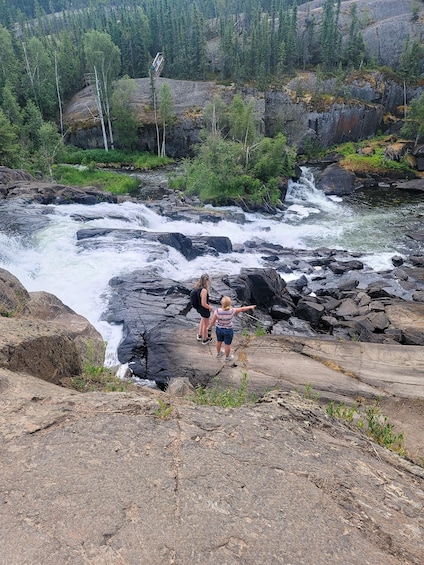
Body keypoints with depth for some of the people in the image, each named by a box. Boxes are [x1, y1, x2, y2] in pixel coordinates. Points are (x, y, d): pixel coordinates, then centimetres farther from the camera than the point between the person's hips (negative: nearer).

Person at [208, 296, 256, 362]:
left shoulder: (217, 311, -27)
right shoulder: (232, 311, -27)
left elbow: (212, 321, -18)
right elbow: (242, 309, -11)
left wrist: (209, 326, 3)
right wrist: (250, 307, 5)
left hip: (219, 329, 2)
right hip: (228, 330, -2)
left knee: (219, 341, 27)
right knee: (227, 344, 20)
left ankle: (218, 353, 50)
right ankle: (227, 357, 40)